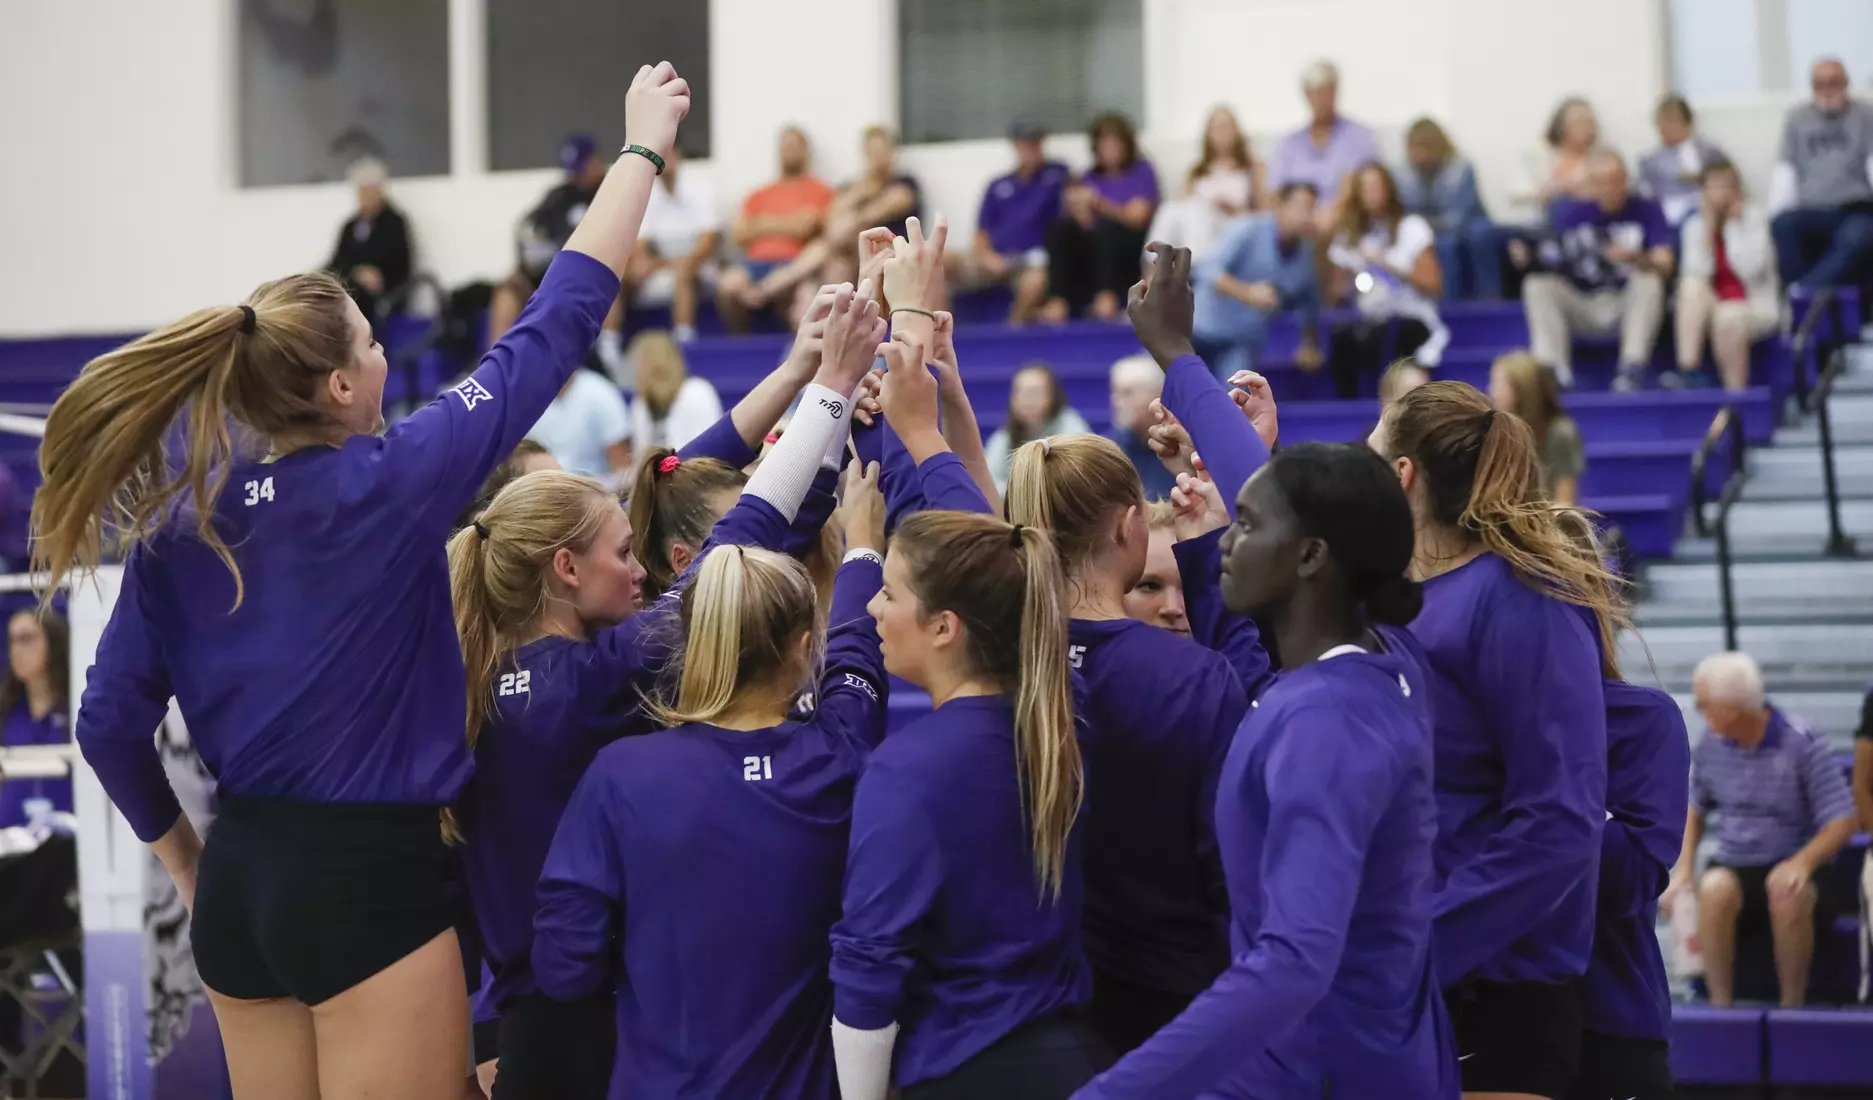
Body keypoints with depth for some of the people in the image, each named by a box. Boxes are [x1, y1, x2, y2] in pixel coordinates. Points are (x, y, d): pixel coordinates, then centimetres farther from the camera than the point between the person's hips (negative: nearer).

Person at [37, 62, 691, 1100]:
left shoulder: (176, 517, 1)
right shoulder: (385, 485, -13)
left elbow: (109, 721, 3)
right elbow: (554, 325, -7)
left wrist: (183, 859, 18)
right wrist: (642, 146, 2)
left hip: (239, 883, 6)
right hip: (368, 885, -6)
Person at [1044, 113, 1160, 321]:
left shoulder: (1142, 172, 8)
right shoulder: (1090, 178, 16)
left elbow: (1136, 217, -5)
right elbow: (1085, 224, 5)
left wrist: (1099, 204, -19)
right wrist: (1079, 209, -19)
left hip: (1130, 250, -3)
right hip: (1092, 249, 3)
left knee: (1105, 227, -35)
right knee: (1059, 229, -26)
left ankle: (1107, 297, -49)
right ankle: (1058, 301, -42)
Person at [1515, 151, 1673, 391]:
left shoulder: (1647, 211, -4)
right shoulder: (1573, 210, 1)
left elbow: (1665, 267, -12)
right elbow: (1554, 262, -3)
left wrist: (1636, 258, -33)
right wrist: (1530, 259, -26)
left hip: (1627, 304, -2)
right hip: (1582, 305, 2)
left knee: (1649, 281, -30)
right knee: (1536, 285, -21)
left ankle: (1633, 369, -33)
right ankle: (1552, 370, -31)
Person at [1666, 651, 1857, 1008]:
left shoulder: (1803, 743, -11)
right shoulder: (1709, 745, 3)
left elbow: (1842, 822, -10)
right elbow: (1695, 810, 18)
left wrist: (1802, 862, -28)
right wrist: (1683, 868, 2)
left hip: (1791, 867, -3)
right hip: (1733, 867, 3)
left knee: (1787, 894, -38)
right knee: (1714, 889, -34)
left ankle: (1792, 1006, -22)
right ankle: (1720, 1006, -27)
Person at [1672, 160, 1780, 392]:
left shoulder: (1755, 218, -5)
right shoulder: (1696, 225, 2)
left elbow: (1752, 269, -21)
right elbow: (1697, 273, -14)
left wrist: (1733, 224, -14)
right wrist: (1709, 228, -16)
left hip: (1755, 307, -3)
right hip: (1712, 307, 3)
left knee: (1727, 317, -36)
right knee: (1692, 285, -28)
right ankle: (1688, 371, -36)